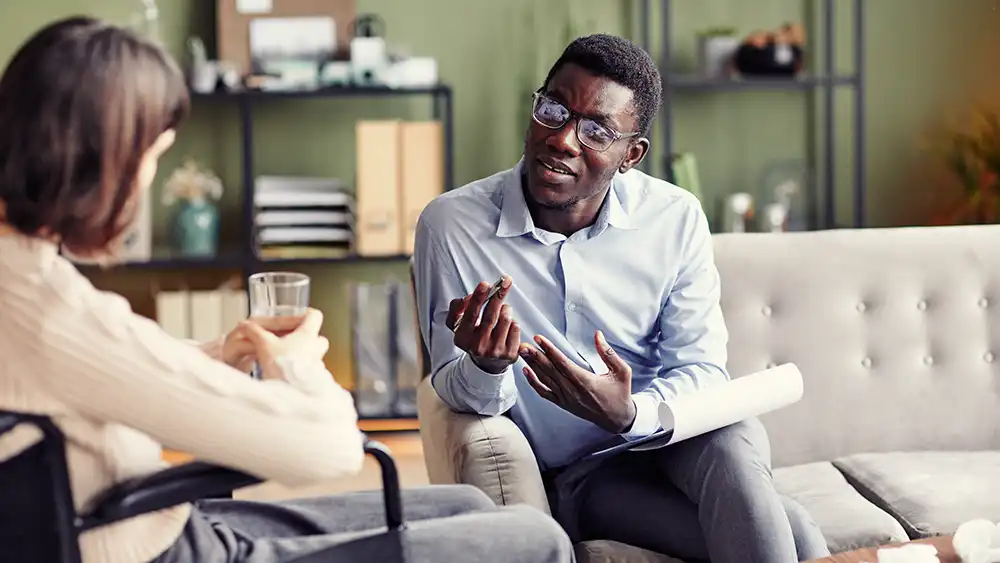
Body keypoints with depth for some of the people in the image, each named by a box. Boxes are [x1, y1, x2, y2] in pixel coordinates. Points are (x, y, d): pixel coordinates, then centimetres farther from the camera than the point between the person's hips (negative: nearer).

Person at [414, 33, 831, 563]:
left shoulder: (675, 218, -6)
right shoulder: (450, 225, -11)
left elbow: (700, 368, -6)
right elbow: (457, 392, -6)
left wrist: (630, 415, -27)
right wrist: (486, 368, -31)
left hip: (671, 440, 3)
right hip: (572, 479, -3)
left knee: (733, 437, -34)